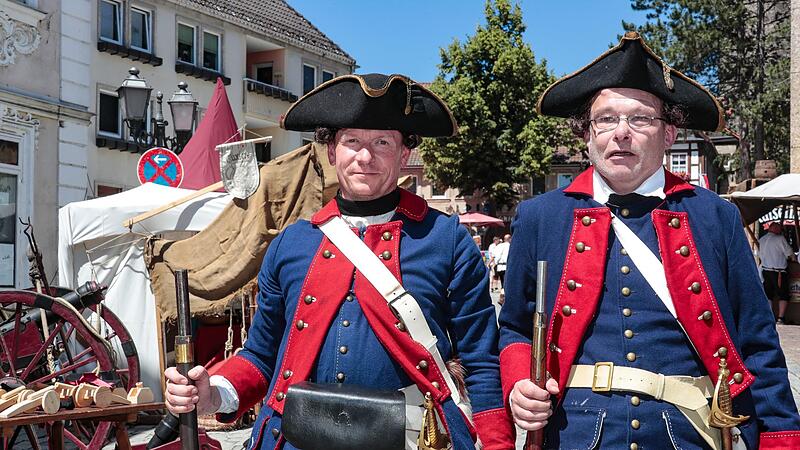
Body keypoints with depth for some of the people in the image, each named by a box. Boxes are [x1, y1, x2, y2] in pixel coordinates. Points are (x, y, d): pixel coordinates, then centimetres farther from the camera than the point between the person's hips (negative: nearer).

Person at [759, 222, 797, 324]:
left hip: (765, 270, 6)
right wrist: (793, 258, 14)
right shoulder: (780, 239, -11)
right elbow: (789, 253, -5)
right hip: (779, 272, -6)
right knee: (783, 296, 2)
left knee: (768, 295, 9)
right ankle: (780, 318, -4)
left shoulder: (761, 240, 7)